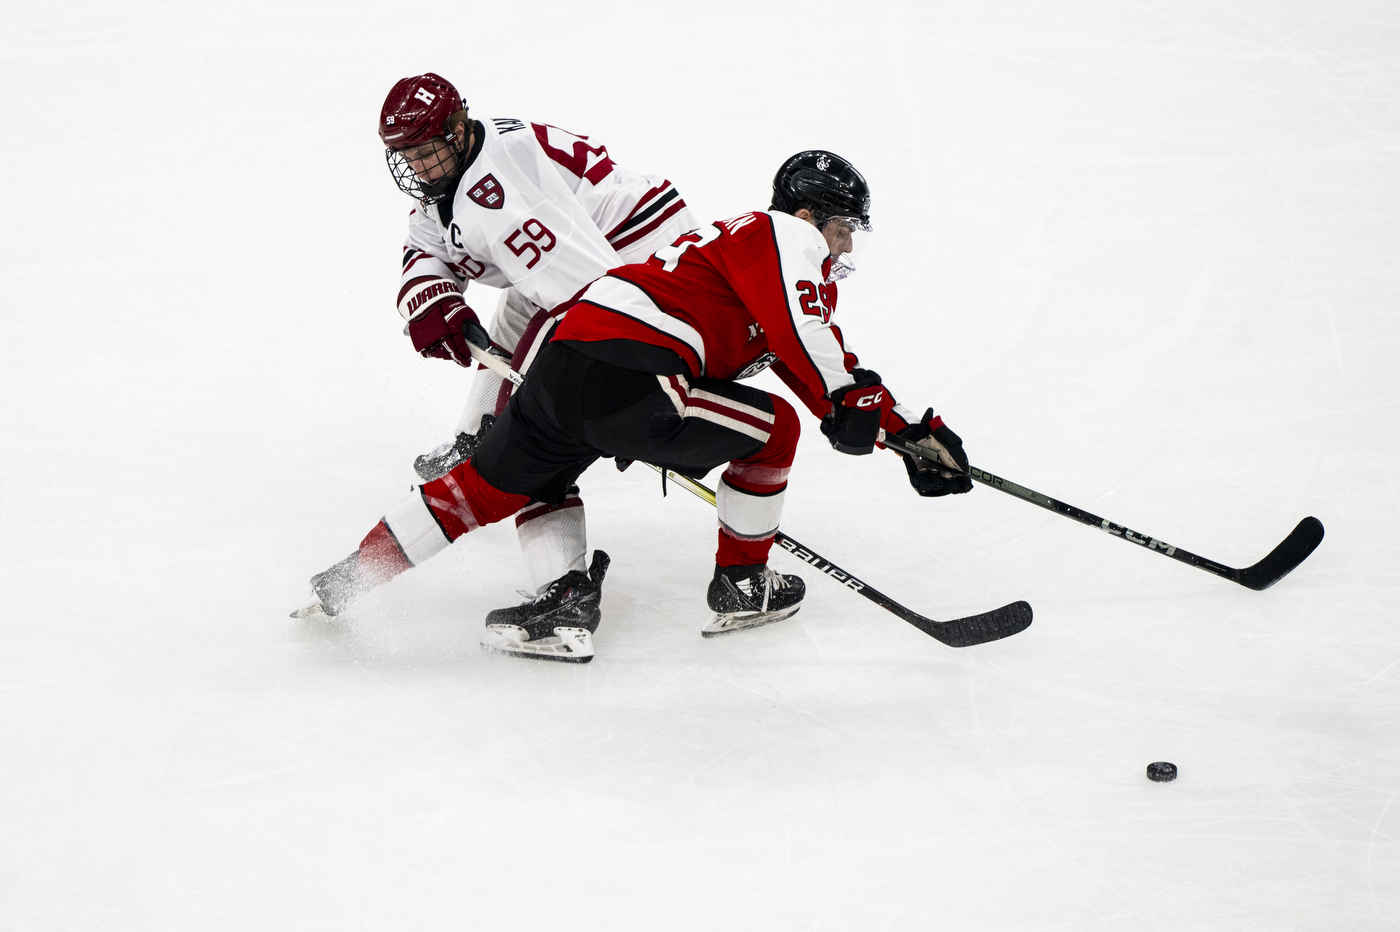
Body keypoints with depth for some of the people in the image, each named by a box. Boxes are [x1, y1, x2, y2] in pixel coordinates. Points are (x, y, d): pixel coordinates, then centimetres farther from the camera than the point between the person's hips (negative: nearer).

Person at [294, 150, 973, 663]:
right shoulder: (788, 236, 3)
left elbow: (837, 369, 30)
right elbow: (798, 332, -20)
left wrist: (911, 432, 25)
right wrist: (847, 406, -19)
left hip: (566, 358, 9)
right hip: (624, 375, -9)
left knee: (488, 486, 16)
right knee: (772, 427, 3)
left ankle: (342, 583, 17)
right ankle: (740, 587, 14)